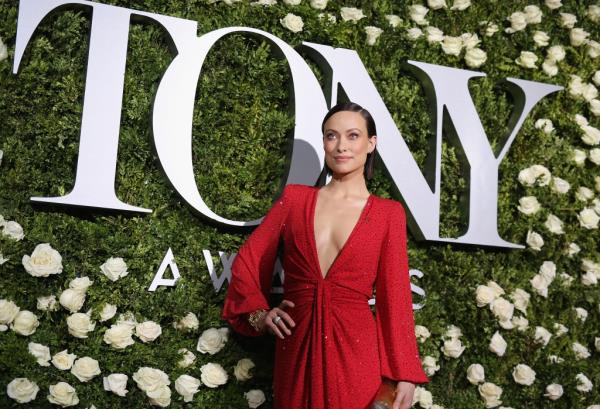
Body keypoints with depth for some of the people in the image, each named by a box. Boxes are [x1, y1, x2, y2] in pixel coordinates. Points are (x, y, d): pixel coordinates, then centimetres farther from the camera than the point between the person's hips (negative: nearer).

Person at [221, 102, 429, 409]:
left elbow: (395, 295, -1)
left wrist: (404, 375, -5)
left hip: (356, 351, -1)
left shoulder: (388, 213, 1)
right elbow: (247, 261, 11)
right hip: (296, 350, 2)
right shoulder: (294, 198, 5)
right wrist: (259, 313, -3)